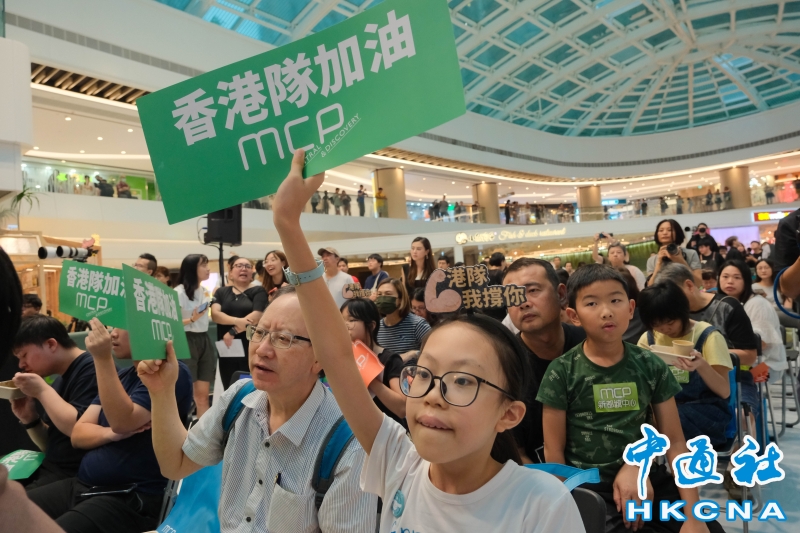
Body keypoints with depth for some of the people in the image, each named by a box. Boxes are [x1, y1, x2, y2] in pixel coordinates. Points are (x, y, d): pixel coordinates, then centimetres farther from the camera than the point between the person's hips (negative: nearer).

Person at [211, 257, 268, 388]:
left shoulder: (258, 291, 3)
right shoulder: (221, 292, 12)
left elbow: (256, 316, -10)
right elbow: (215, 314, -4)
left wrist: (233, 331, -13)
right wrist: (237, 321, -18)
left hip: (251, 348, -3)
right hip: (227, 348, 3)